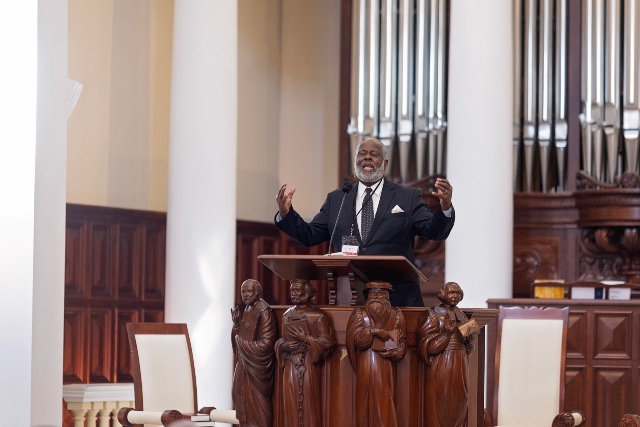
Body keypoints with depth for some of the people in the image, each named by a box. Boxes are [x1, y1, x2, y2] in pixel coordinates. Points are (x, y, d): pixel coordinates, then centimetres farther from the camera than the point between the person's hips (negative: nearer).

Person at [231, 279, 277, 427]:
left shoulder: (264, 312, -18)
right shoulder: (247, 310, 9)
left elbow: (265, 344, -22)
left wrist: (241, 342, -11)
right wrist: (236, 323, -4)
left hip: (256, 364, -9)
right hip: (245, 362, 9)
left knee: (256, 402, -1)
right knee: (243, 397, 14)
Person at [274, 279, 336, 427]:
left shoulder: (318, 315, -3)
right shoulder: (287, 315, 13)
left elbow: (328, 341, -8)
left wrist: (305, 338, -16)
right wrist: (283, 346, -2)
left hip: (308, 365, -5)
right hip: (290, 365, 5)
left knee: (308, 403, -5)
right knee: (291, 404, 3)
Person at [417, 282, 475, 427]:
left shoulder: (461, 315, 13)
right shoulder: (433, 316, -5)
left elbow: (469, 347, 17)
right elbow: (427, 347, -12)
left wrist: (469, 337, -4)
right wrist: (446, 334, -21)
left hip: (460, 367, 6)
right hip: (441, 367, -6)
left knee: (457, 407, 6)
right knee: (440, 406, -6)